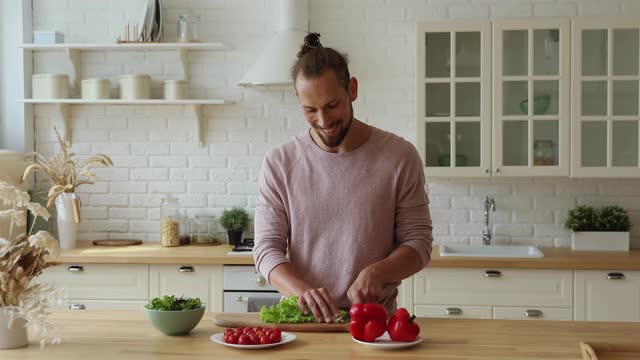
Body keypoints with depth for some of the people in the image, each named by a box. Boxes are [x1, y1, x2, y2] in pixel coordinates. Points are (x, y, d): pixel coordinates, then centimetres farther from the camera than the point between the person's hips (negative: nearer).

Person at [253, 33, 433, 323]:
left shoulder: (399, 157, 1)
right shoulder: (279, 163, 4)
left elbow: (418, 243, 4)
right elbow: (267, 248, 1)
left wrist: (376, 273, -16)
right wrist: (302, 291, -18)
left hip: (375, 320, 0)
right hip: (301, 321, 1)